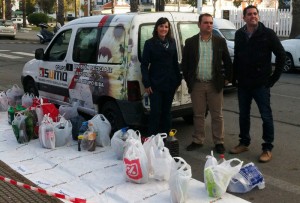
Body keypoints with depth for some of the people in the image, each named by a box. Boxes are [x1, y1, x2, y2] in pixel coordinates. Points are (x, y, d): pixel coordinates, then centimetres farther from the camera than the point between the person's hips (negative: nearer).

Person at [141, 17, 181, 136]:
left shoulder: (172, 42, 10)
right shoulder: (150, 43, -3)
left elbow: (175, 62, 13)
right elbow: (144, 64, -5)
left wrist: (178, 79, 9)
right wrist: (147, 83, -11)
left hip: (170, 83, 4)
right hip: (155, 84, -4)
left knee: (166, 111, 12)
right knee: (156, 111, -4)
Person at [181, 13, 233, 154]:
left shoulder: (220, 42, 3)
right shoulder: (190, 42, 2)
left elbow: (227, 62, 7)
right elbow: (185, 63, 6)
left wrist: (228, 78, 4)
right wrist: (188, 80, 3)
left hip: (215, 84, 0)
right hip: (196, 85, 0)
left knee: (217, 115, 6)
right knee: (198, 115, 10)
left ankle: (219, 142, 17)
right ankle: (198, 141, 22)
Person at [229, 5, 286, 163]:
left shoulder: (267, 34, -6)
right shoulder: (239, 34, 7)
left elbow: (281, 55, -3)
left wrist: (274, 77, -5)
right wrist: (235, 76, 8)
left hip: (261, 84, -4)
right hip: (243, 83, 5)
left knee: (266, 116, 0)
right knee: (243, 115, 13)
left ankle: (267, 148, 11)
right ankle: (244, 143, 28)